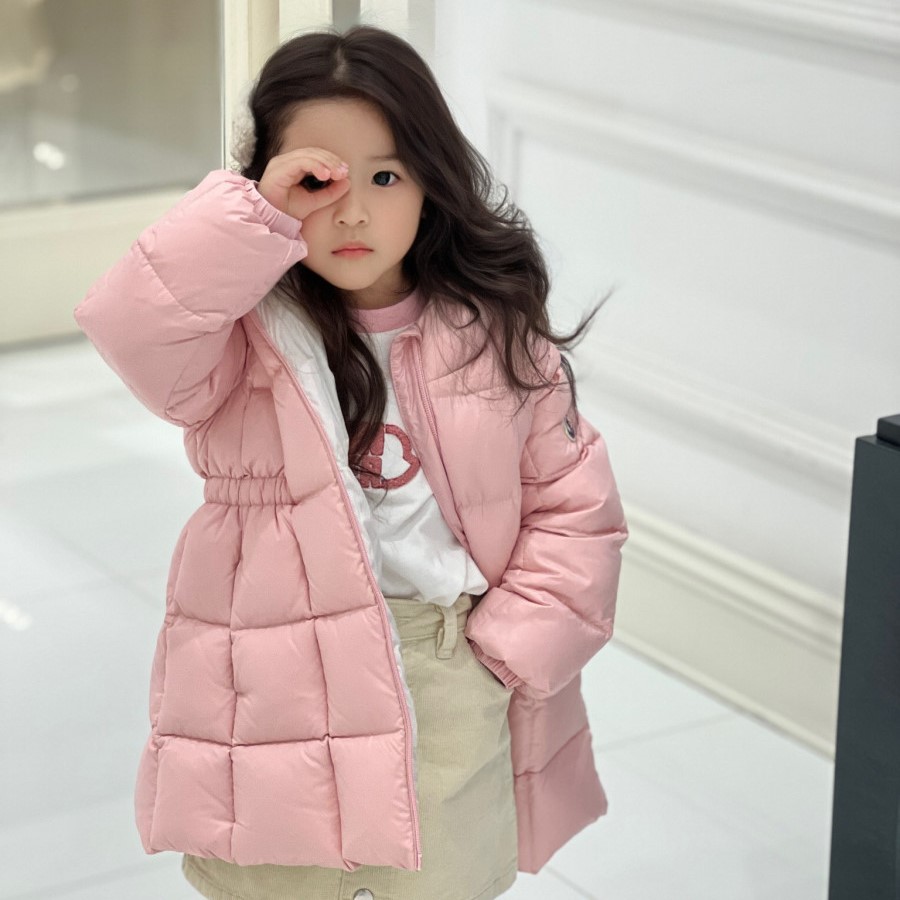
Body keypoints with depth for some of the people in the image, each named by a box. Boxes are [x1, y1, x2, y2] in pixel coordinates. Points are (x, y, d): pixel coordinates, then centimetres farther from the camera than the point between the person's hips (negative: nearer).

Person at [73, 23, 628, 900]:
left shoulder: (494, 330, 1)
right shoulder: (247, 334, -5)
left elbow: (573, 503, 4)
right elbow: (130, 328, -26)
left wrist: (510, 650, -4)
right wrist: (257, 213, -29)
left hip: (454, 679, 2)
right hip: (279, 688, -1)